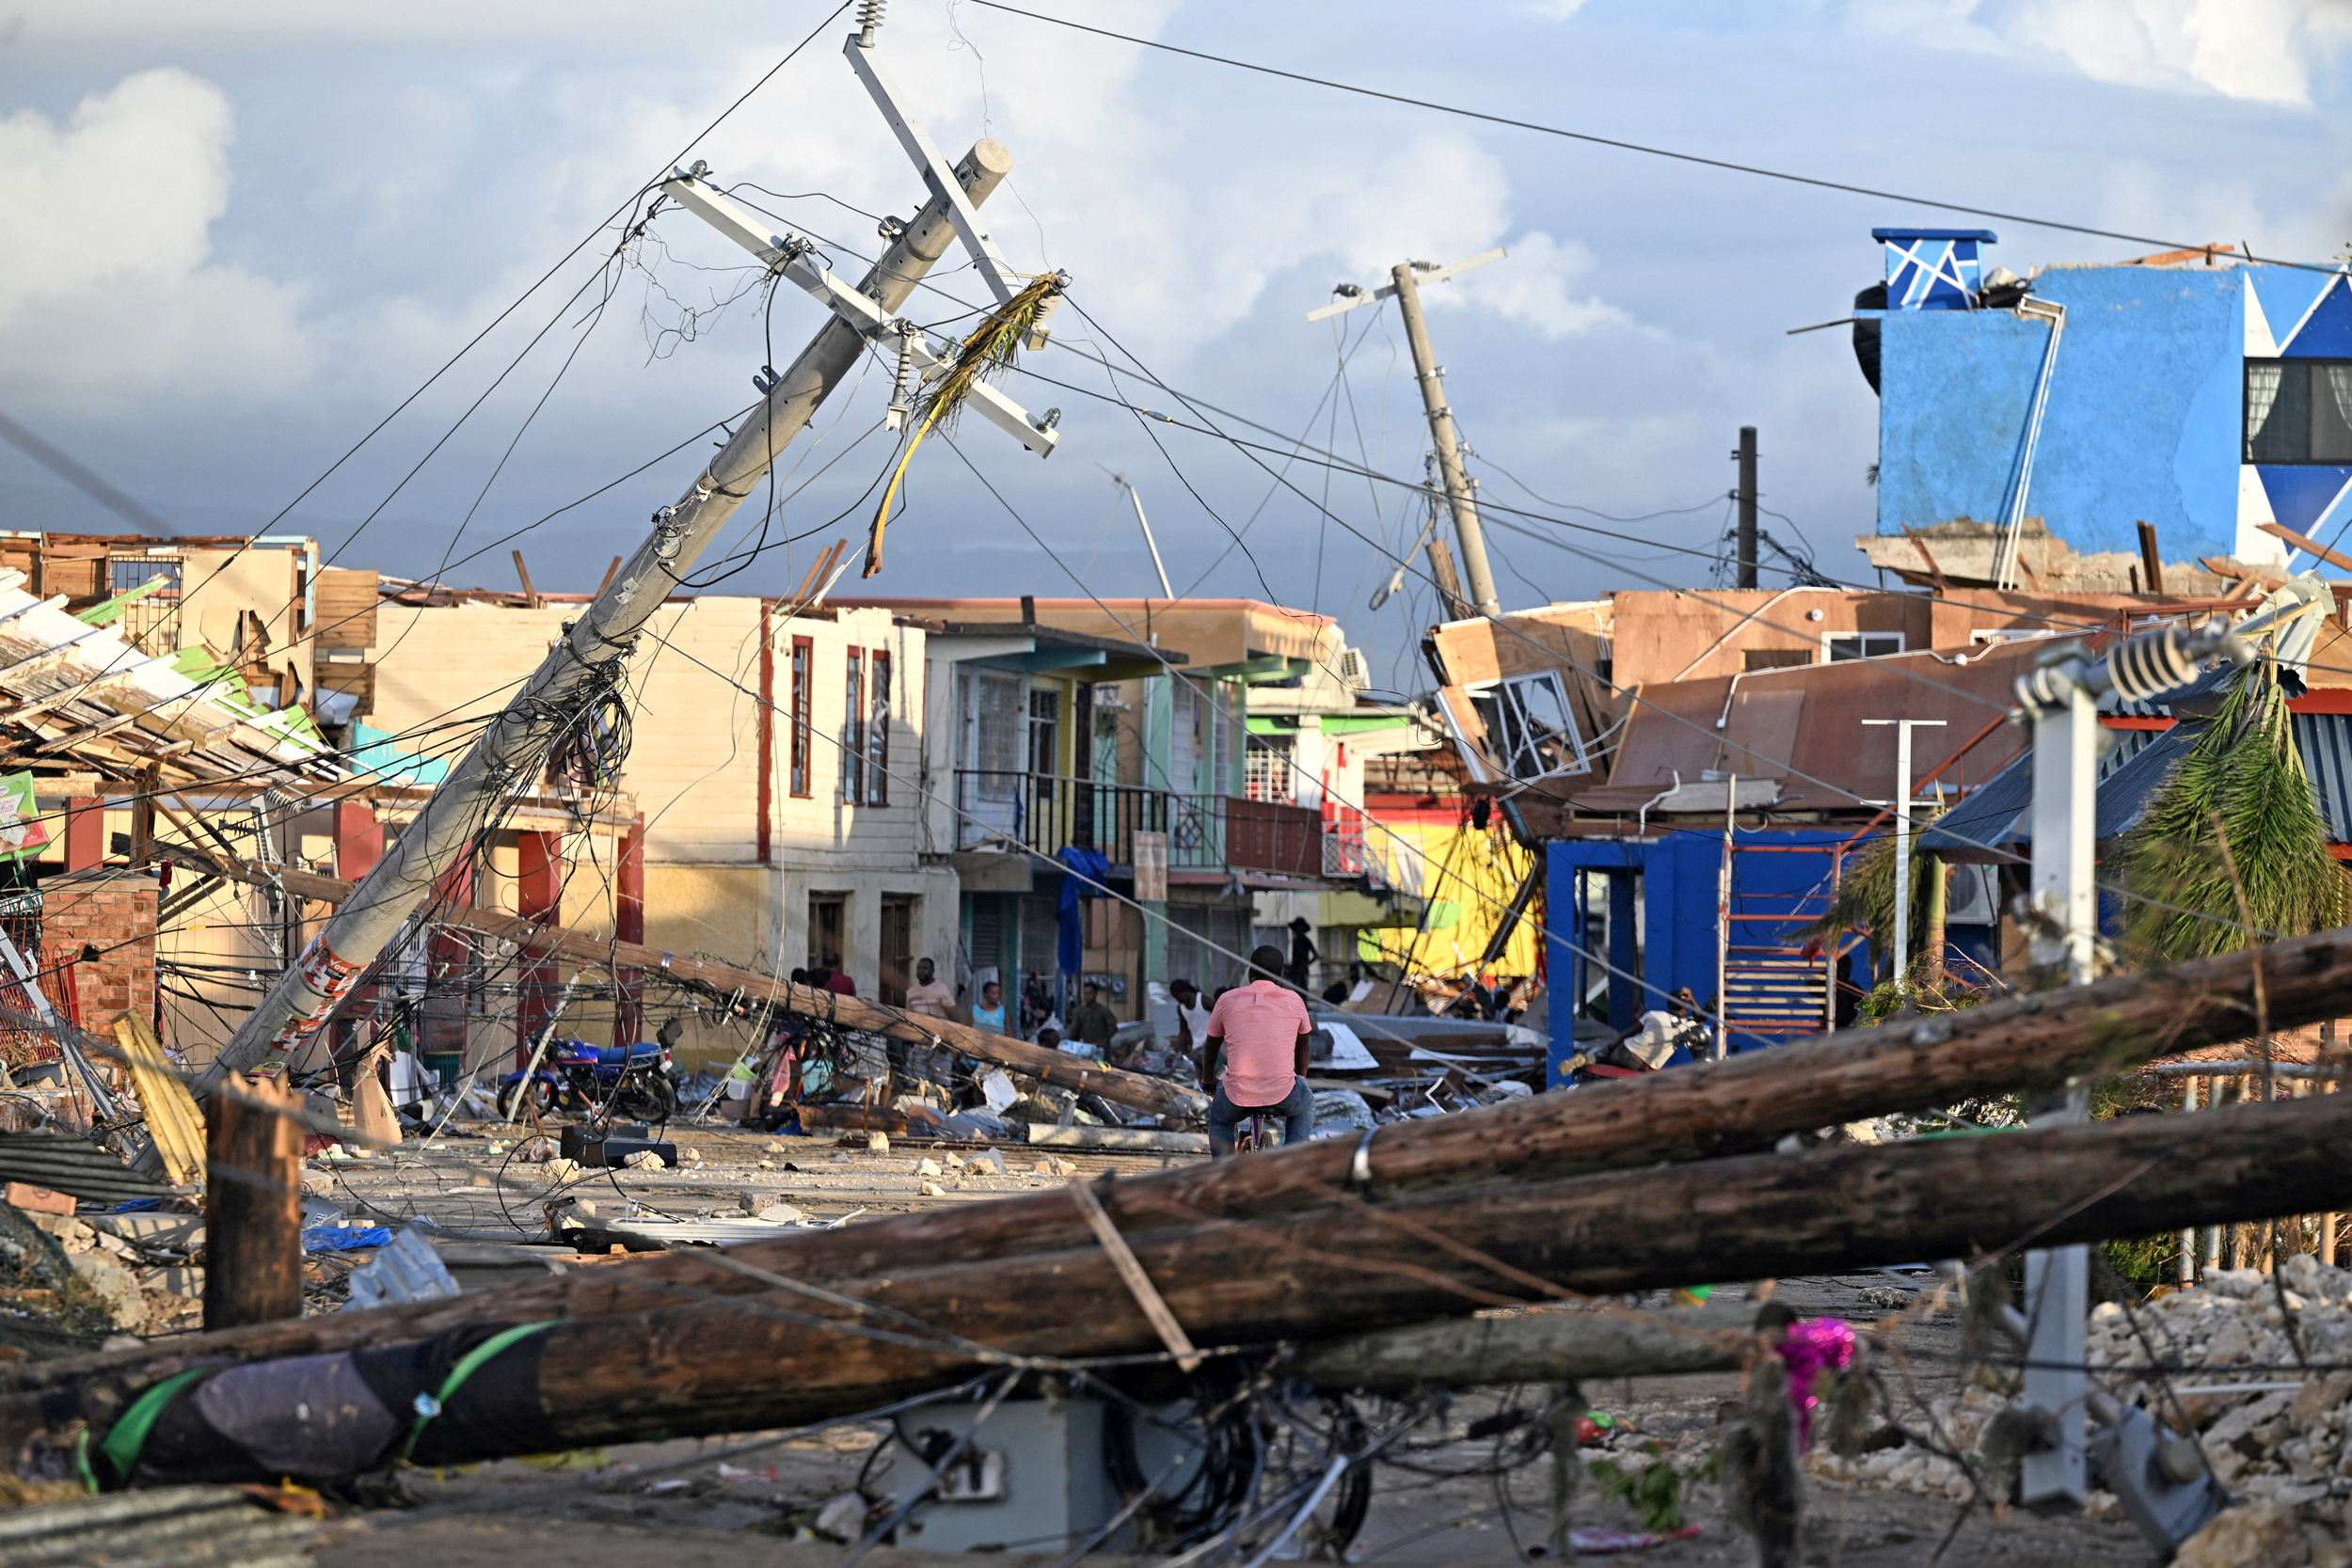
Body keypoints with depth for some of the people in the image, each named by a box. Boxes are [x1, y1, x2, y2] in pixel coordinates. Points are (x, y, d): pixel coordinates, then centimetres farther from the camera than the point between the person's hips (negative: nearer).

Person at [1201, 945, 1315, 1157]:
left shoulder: (1228, 1000, 8)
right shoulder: (1293, 1000, 9)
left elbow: (1212, 1047, 22)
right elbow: (1302, 1047, 26)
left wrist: (1208, 1079, 43)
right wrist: (1301, 1077, 47)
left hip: (1237, 1098, 0)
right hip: (1282, 1096, 0)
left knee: (1219, 1119, 35)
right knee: (1306, 1104, 35)